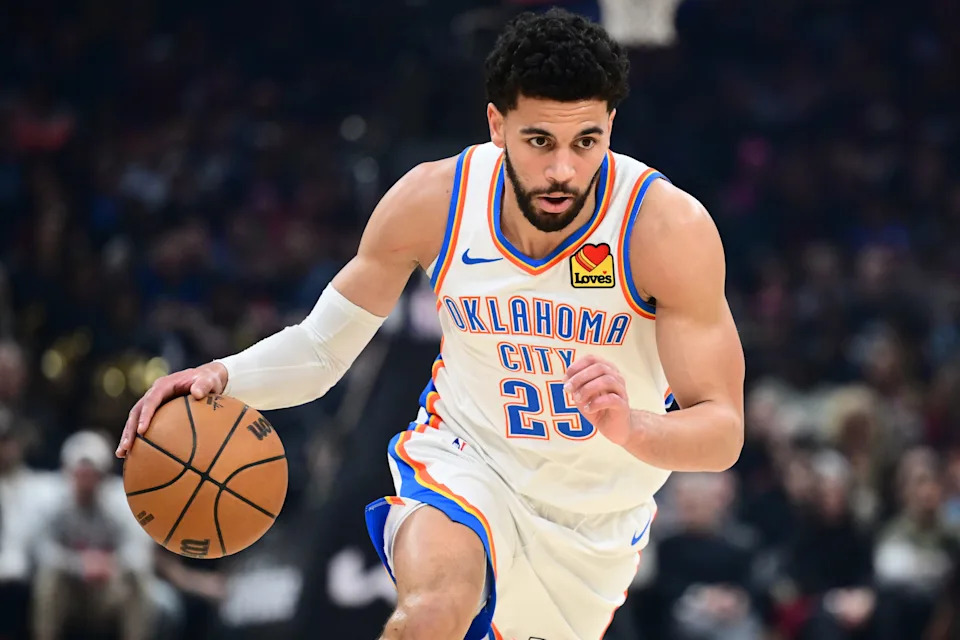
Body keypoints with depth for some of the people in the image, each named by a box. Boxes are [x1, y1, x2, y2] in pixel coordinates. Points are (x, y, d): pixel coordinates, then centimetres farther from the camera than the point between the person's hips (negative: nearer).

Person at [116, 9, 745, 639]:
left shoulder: (669, 227, -25)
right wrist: (220, 378, -25)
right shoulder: (432, 202, -18)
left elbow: (722, 433, -23)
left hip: (596, 521, 1)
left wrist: (628, 427, -46)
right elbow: (322, 346, -4)